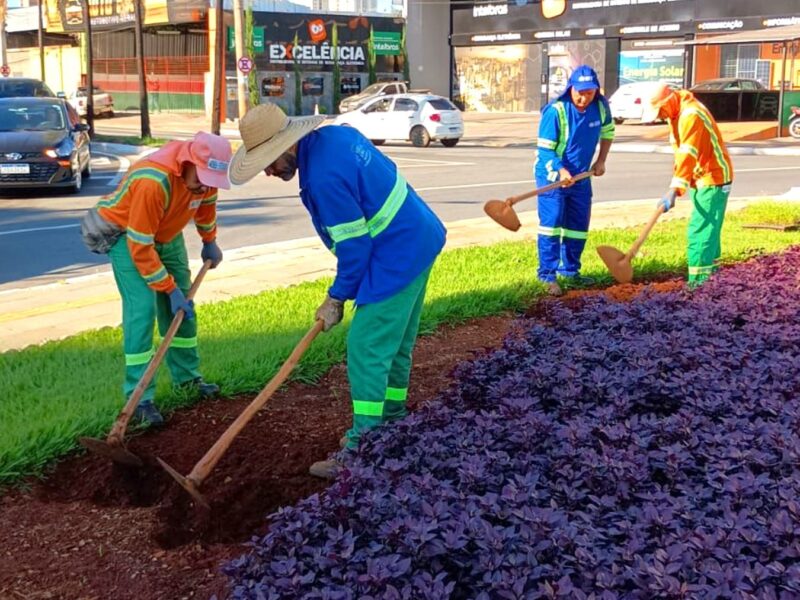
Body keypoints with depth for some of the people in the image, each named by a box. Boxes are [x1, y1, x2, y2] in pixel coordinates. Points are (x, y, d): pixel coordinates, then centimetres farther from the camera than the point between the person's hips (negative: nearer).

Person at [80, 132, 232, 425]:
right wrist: (169, 289, -25)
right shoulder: (152, 182, -39)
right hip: (125, 234, -7)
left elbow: (206, 203, 8)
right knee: (142, 310, -16)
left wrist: (210, 241, 19)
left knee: (182, 307, 8)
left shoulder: (204, 170, -18)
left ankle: (187, 379, 23)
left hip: (166, 234, 7)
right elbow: (139, 246, -32)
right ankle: (139, 397, -10)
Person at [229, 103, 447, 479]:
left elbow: (354, 245, -20)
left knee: (367, 350, -5)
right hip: (418, 242, 10)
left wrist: (337, 298, -6)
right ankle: (392, 423, 32)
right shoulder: (336, 135, 4)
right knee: (395, 345, 19)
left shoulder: (324, 175, -25)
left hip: (396, 259, -10)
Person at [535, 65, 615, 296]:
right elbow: (544, 149, -21)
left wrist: (601, 161, 7)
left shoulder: (601, 107, -7)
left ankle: (569, 269, 26)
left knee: (579, 225, 11)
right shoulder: (555, 111, -23)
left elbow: (608, 132, 14)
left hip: (581, 176, 6)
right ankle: (548, 275, -9)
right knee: (551, 223, -12)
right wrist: (561, 171, -35)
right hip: (552, 175, -6)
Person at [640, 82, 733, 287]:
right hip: (701, 178, 10)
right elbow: (680, 152, 13)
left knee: (700, 230, -14)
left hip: (713, 179, -10)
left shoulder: (691, 115, -24)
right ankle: (711, 275, 26)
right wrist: (678, 185, 7)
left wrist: (674, 190, -37)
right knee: (707, 228, 16)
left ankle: (699, 282, -15)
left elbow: (687, 155, -32)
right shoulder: (676, 113, 8)